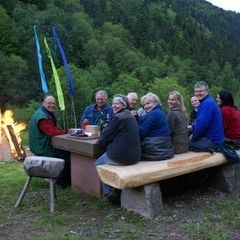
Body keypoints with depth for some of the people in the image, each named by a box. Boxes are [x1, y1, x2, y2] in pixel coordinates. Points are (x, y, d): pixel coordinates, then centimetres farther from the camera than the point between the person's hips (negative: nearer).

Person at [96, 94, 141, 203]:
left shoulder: (118, 117, -13)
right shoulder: (131, 117, 14)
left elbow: (105, 137, -11)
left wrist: (101, 141, 11)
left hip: (121, 156, -8)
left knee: (98, 164, 16)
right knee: (105, 157, 31)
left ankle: (110, 193, 17)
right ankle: (116, 190, 31)